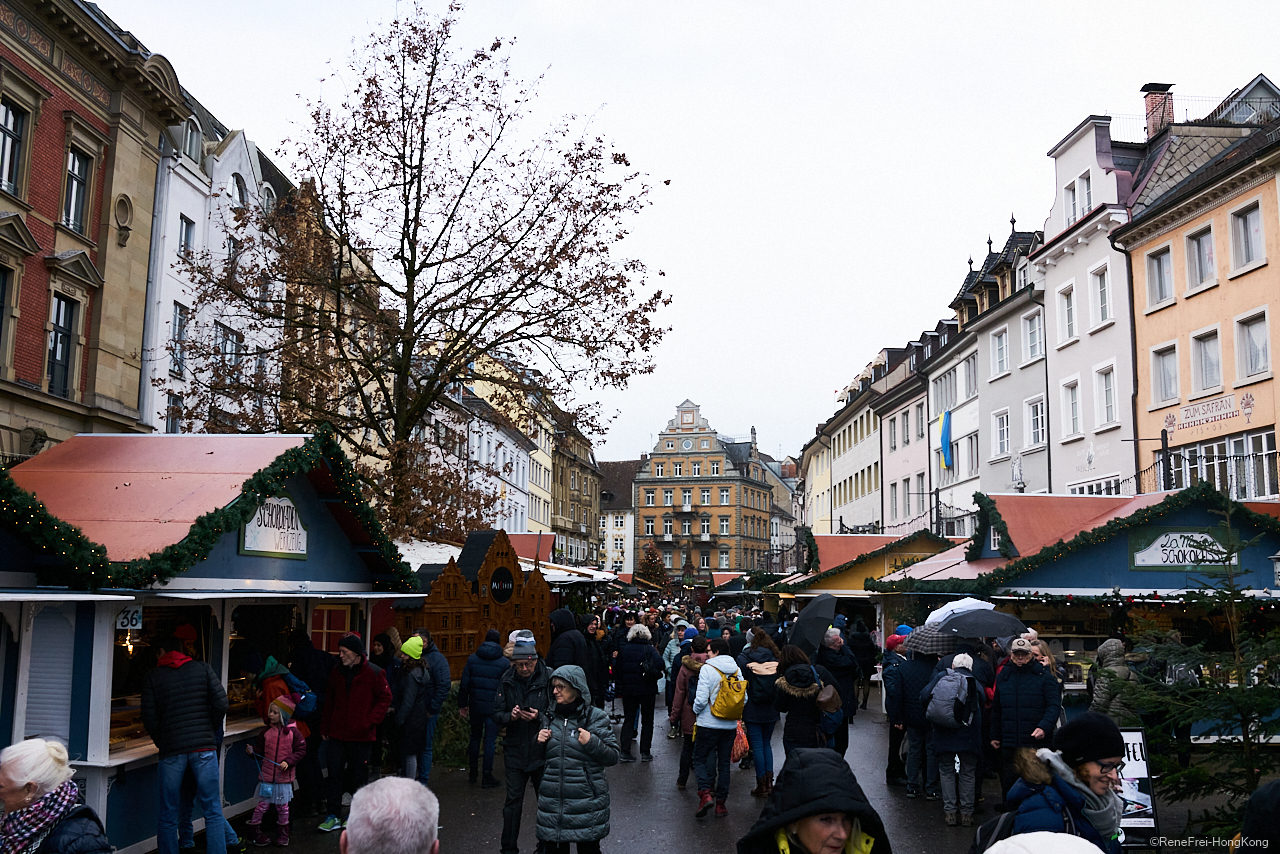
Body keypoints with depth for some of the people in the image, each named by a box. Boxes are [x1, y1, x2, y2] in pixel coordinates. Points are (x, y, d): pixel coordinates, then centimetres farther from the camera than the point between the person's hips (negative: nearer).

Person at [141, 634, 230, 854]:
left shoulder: (153, 677, 6)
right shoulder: (202, 669, 7)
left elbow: (149, 718, -1)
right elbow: (221, 702, -2)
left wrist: (161, 742, 14)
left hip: (171, 751, 0)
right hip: (204, 746, 0)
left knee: (168, 817, 10)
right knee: (212, 812, 4)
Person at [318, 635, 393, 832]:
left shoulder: (373, 673, -8)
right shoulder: (337, 672, 6)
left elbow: (385, 698, -3)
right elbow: (329, 701, 14)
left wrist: (370, 720, -10)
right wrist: (325, 727, 11)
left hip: (361, 735, -4)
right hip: (336, 734, 4)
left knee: (357, 777, 7)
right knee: (334, 773, 3)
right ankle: (333, 817, 11)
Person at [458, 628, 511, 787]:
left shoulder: (472, 659, 1)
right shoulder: (504, 662, -6)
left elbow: (464, 683, 3)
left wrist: (462, 704, 10)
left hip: (475, 706, 3)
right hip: (493, 707, -3)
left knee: (475, 737, 17)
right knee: (490, 740, 3)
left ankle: (473, 773, 25)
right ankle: (487, 776, 6)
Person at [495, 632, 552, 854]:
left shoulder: (548, 678, -11)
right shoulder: (507, 680, -1)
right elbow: (497, 714, 3)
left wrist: (539, 717, -26)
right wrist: (510, 716, -17)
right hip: (515, 750, 2)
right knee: (512, 802, 9)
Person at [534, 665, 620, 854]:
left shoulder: (596, 718, -6)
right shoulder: (551, 717, 8)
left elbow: (613, 757, -6)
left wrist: (592, 742, -20)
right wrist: (540, 742, 0)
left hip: (586, 802, -4)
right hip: (552, 801, 4)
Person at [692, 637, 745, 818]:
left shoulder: (707, 669, -12)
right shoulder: (736, 669, 3)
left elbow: (701, 698, -17)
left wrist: (696, 710, 2)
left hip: (708, 724, -5)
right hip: (730, 725, 5)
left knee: (700, 758, 8)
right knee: (724, 762, 13)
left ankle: (705, 793, -11)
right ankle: (721, 803, 14)